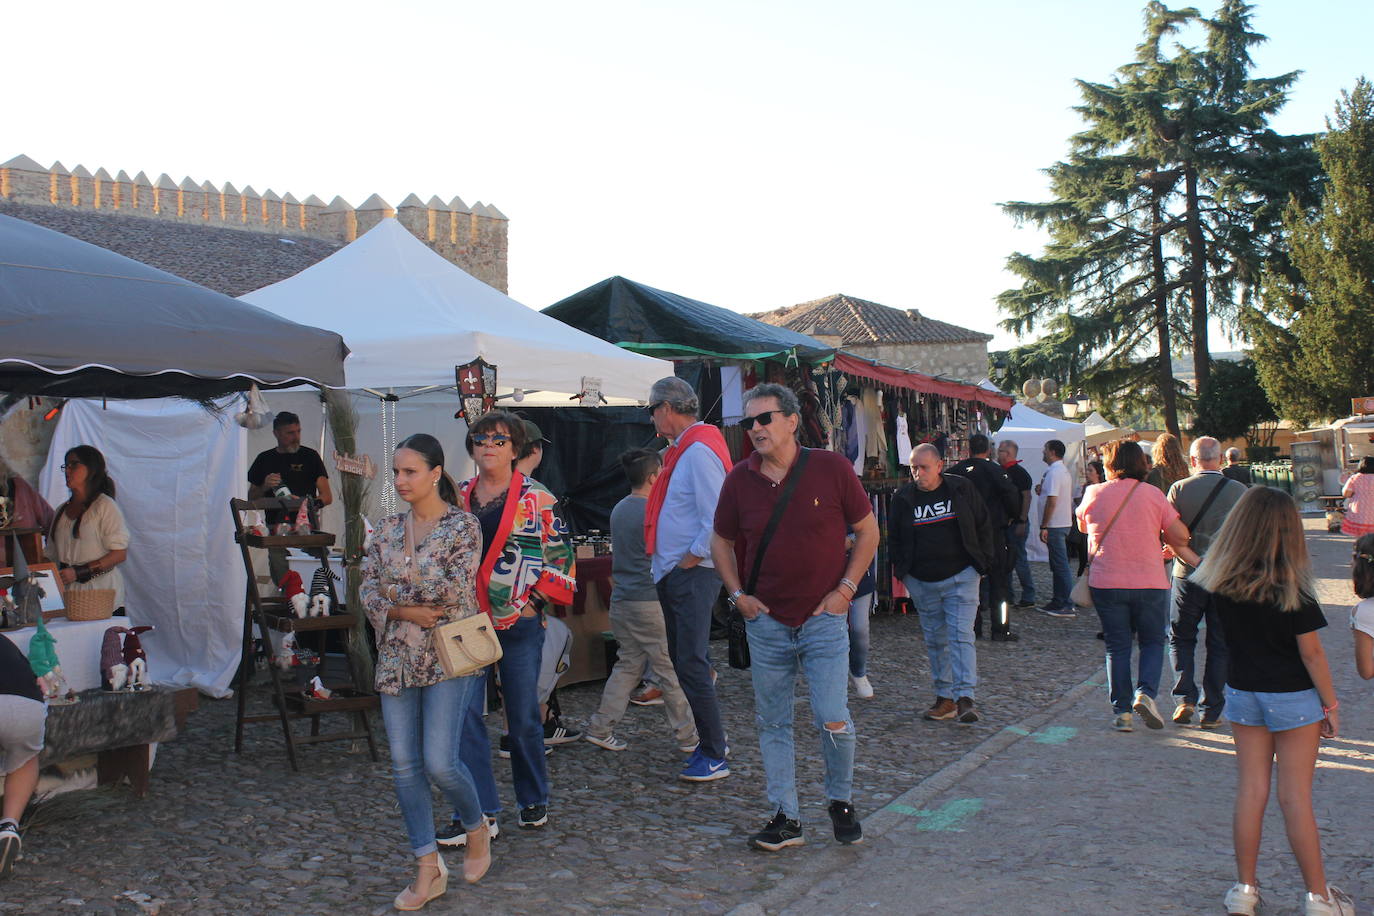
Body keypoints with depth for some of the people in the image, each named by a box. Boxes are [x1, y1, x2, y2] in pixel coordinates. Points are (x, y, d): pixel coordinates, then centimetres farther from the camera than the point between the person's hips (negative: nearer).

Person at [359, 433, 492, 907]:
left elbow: (457, 592, -16)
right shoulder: (388, 529, 9)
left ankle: (477, 829, 22)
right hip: (397, 657, 5)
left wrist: (396, 594, -6)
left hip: (447, 657, -5)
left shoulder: (463, 526, -7)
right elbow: (368, 591, 4)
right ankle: (428, 869, 13)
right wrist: (408, 611, -13)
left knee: (440, 763, -8)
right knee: (404, 765, 3)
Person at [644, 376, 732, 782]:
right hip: (673, 573, 10)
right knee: (682, 662, 15)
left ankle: (714, 758, 2)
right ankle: (709, 737, 26)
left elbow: (717, 521, -23)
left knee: (692, 665, -7)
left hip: (693, 575, -10)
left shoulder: (699, 451, -17)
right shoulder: (681, 450, 15)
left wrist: (689, 562, -15)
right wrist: (669, 566, 13)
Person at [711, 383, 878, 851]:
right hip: (766, 621, 3)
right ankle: (785, 818, 21)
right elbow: (721, 540, 14)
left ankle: (841, 803, 21)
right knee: (772, 724, 8)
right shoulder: (740, 479, 0)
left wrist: (846, 588, -4)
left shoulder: (831, 468, -6)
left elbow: (868, 530, 3)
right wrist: (737, 593, 3)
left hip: (823, 619, -2)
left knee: (833, 721, -5)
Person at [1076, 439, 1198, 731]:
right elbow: (1180, 536, -2)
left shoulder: (1094, 494, 0)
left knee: (1117, 646, 9)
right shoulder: (1153, 494, -1)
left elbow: (1083, 526, 18)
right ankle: (1145, 693, -8)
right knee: (1153, 642, 14)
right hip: (1150, 583, 0)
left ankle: (1121, 711, 6)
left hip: (1106, 583, 1)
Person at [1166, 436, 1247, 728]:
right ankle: (1211, 711, 11)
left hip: (1188, 575, 0)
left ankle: (1184, 698, 0)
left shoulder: (1179, 489, -8)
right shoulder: (1240, 491, -6)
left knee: (1181, 638, 14)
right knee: (1219, 646, 10)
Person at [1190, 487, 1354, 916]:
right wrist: (1331, 705, -3)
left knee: (1250, 790, 11)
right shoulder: (1290, 589, -19)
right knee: (1295, 796, 4)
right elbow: (1311, 652, -13)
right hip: (1292, 697, -3)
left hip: (1242, 693, 3)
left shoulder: (1219, 584, -8)